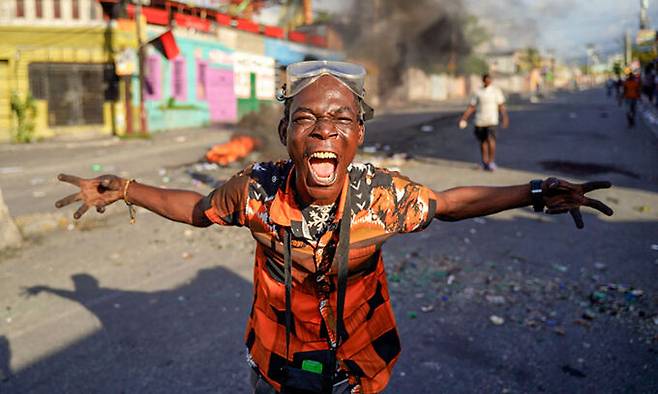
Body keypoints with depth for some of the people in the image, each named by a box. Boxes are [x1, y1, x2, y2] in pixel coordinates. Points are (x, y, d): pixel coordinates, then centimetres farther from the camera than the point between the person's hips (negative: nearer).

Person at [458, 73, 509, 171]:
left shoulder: (496, 91, 5)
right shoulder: (477, 92, 8)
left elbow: (501, 106, 5)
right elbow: (471, 107, 9)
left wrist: (505, 118, -6)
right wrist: (464, 119, 1)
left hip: (492, 120, -2)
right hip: (479, 121, 2)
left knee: (491, 139, -16)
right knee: (483, 142, 7)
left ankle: (492, 161, -5)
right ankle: (485, 162, 20)